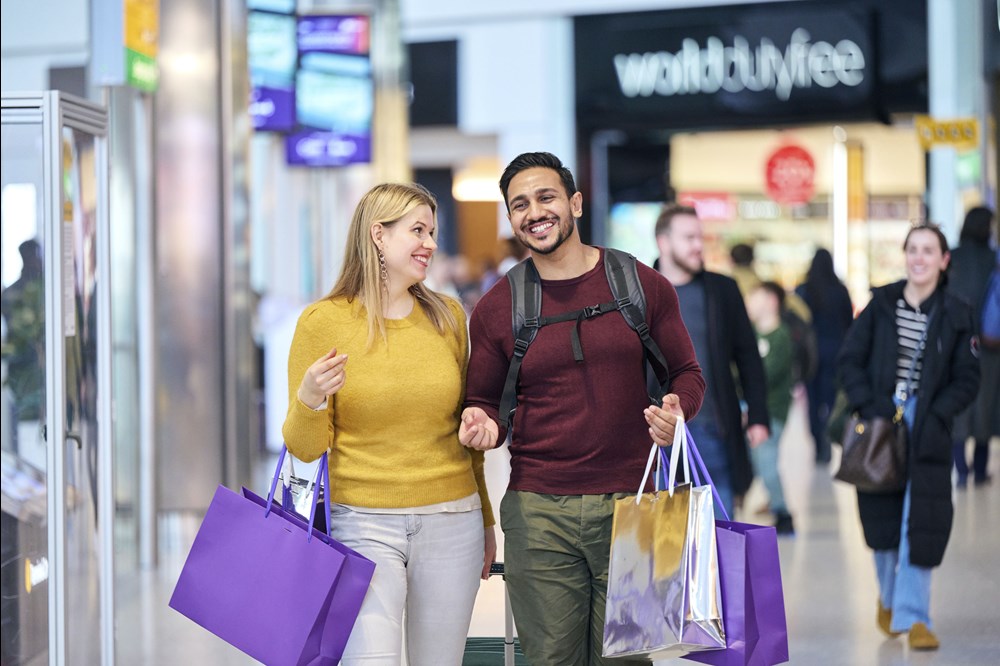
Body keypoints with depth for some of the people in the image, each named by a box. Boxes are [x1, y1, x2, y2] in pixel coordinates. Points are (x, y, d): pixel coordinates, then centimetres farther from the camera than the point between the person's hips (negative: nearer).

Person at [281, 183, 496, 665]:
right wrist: (308, 400, -22)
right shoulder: (323, 322, -4)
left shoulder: (447, 316, 7)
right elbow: (306, 448, -1)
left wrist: (484, 519, 21)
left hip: (451, 522, 4)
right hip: (363, 524, -3)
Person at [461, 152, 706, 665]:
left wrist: (676, 410, -10)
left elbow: (686, 373, 12)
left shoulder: (643, 286, 4)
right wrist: (482, 424, -10)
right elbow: (484, 401, 13)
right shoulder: (497, 308, 5)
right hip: (538, 512, 0)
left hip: (629, 507, 0)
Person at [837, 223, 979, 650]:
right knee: (882, 517, 8)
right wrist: (868, 406, -9)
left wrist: (937, 415, -12)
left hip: (927, 428, -1)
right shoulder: (881, 304, 2)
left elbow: (966, 379, 1)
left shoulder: (956, 315, 0)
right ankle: (888, 596, 33)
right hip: (879, 422, 1)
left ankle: (912, 615, 0)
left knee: (923, 523, -8)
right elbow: (849, 360, 3)